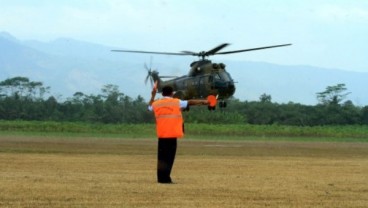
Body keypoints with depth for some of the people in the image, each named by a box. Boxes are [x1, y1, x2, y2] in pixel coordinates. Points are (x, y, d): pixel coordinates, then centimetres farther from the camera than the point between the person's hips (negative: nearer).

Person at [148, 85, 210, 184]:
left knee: (162, 157, 9)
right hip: (172, 135, -3)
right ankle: (165, 178, -6)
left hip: (161, 135, 3)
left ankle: (161, 178, 8)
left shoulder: (156, 103, 8)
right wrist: (203, 101, 14)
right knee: (169, 157, -1)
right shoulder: (176, 102, -2)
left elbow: (150, 107, 29)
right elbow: (190, 102, 4)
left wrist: (153, 96, 40)